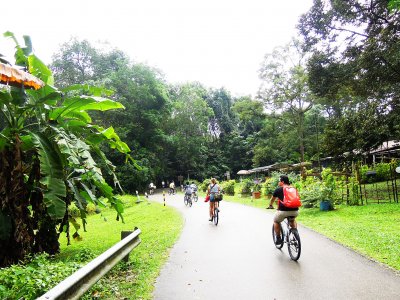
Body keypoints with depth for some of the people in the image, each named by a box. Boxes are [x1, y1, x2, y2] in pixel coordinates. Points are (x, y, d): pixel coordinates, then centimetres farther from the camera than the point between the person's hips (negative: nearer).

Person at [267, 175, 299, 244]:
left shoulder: (278, 189, 8)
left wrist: (270, 206, 44)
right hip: (295, 211, 4)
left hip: (283, 211, -4)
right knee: (292, 220, 38)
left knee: (276, 221, 25)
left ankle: (278, 239, 22)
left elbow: (272, 199, 23)